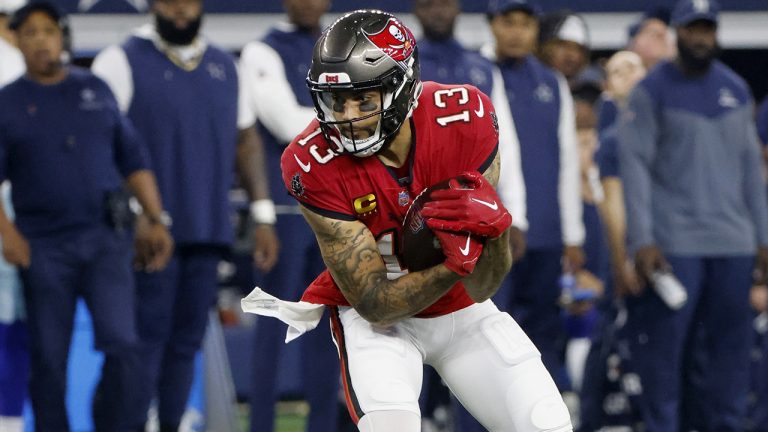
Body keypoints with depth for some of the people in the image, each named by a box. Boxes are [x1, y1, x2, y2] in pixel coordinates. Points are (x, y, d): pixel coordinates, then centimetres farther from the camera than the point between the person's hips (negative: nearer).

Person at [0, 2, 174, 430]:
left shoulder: (96, 90, 12)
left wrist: (156, 221, 7)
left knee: (122, 346, -12)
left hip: (106, 239, 1)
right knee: (48, 359, -1)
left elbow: (134, 159, 15)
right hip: (44, 249, -1)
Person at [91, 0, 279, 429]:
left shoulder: (224, 66, 16)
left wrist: (263, 216, 12)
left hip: (208, 232, 5)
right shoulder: (123, 61, -2)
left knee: (187, 340, 6)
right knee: (147, 339, -9)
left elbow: (247, 141, 20)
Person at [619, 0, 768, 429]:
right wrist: (642, 240, -14)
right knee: (665, 347, -6)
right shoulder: (652, 91, -1)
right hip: (674, 245, -4)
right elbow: (635, 165, -5)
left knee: (729, 348, 4)